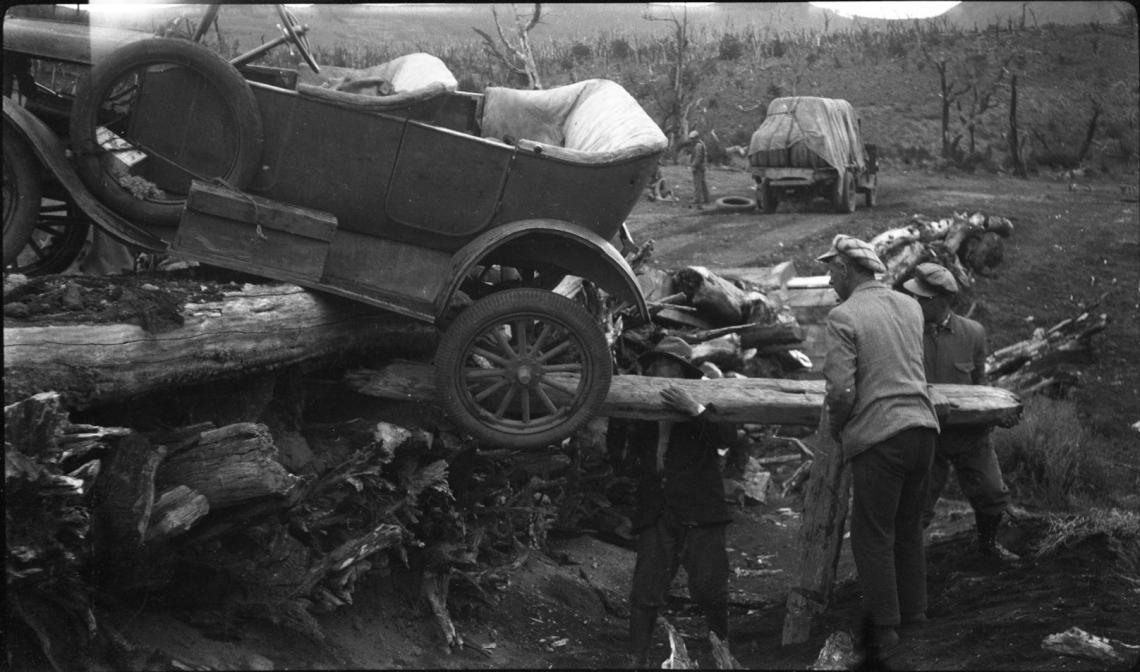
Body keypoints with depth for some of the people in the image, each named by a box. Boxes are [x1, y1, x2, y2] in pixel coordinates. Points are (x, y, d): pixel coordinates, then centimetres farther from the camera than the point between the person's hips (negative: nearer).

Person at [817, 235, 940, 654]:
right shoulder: (909, 306, 12)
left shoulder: (843, 317, -10)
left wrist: (836, 428, 3)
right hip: (922, 426, 7)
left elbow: (841, 389, -15)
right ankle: (913, 612, 29)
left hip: (878, 435, -7)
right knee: (909, 526, 19)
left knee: (873, 534, 5)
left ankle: (883, 627, 10)